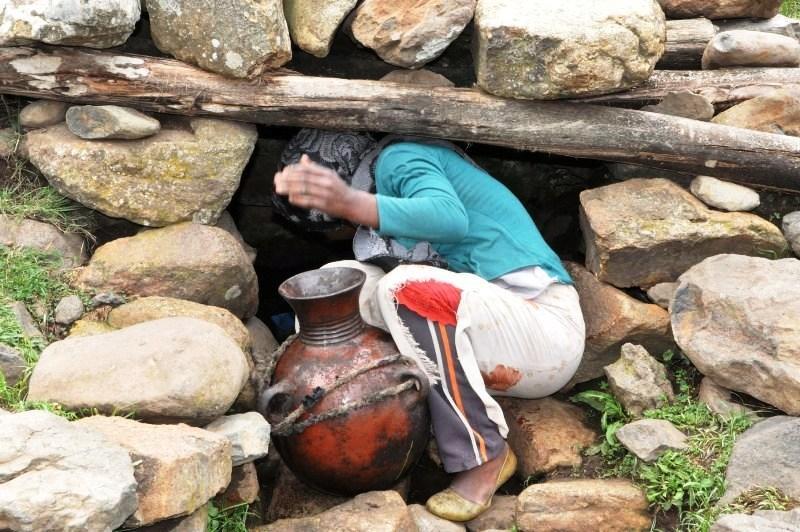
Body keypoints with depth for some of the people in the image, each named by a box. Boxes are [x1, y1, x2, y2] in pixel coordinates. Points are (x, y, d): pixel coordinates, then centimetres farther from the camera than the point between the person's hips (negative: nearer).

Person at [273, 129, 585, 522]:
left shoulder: (398, 158, -9)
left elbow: (451, 218, -32)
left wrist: (353, 204, -43)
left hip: (546, 330, -8)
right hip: (487, 326, 8)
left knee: (410, 289, -32)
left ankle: (484, 456, -17)